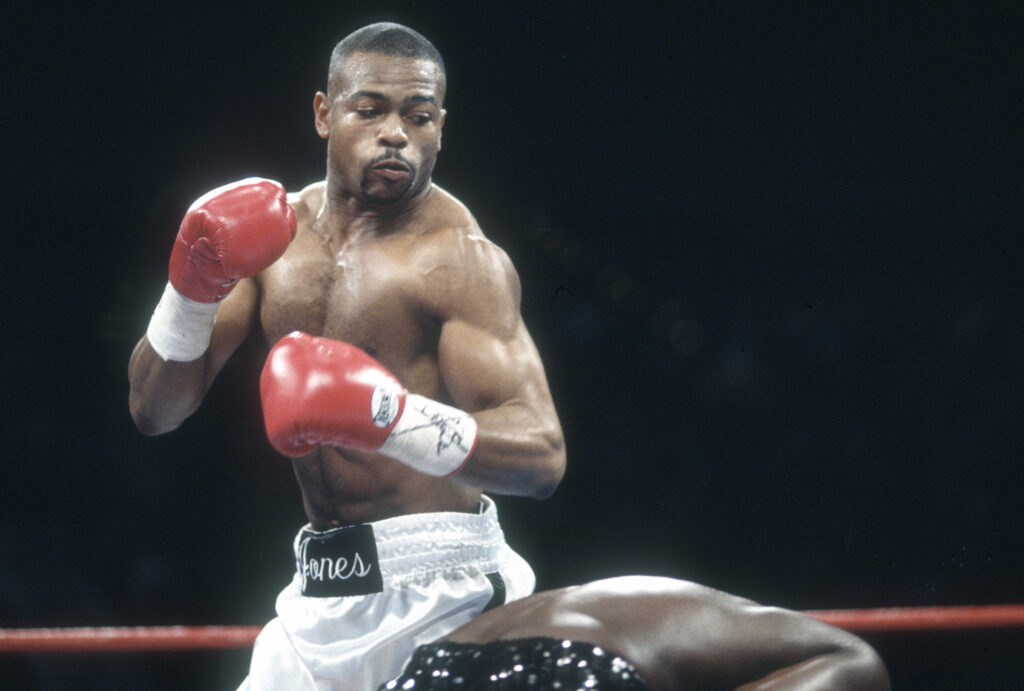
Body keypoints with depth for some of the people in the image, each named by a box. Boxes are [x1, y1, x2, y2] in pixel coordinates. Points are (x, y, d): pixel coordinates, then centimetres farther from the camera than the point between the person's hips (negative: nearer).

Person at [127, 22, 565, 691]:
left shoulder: (456, 256, -11)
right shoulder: (278, 230, 8)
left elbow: (543, 454, -22)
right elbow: (154, 410, 7)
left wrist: (389, 417, -36)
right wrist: (194, 288, -10)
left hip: (436, 593, -6)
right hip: (321, 592, 6)